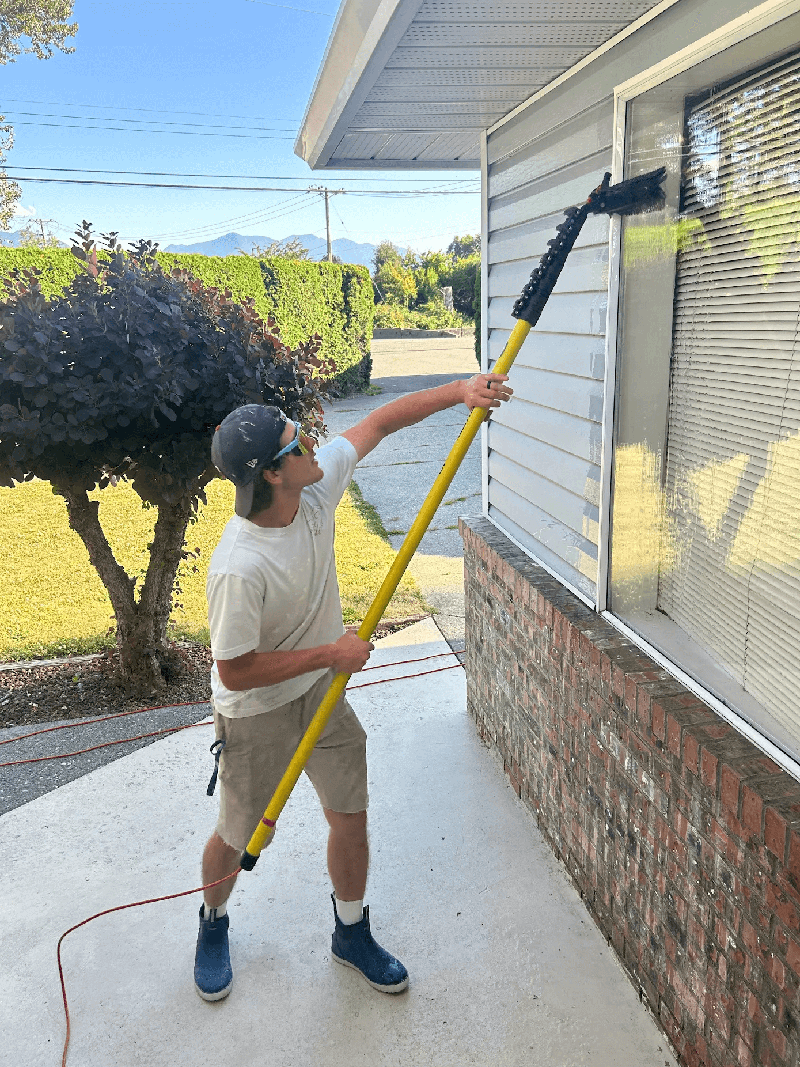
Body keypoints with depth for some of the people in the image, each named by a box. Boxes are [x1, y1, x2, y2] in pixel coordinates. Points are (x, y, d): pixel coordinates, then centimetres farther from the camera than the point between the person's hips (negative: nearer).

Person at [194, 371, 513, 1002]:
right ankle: (214, 923, 48)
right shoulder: (239, 569, -35)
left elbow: (379, 423, -4)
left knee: (351, 815, 13)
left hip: (322, 691, 6)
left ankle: (352, 932, 38)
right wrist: (330, 654, -22)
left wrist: (458, 392, -12)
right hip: (256, 715, -5)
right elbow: (234, 672, -27)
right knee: (238, 836, 15)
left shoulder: (317, 485, -17)